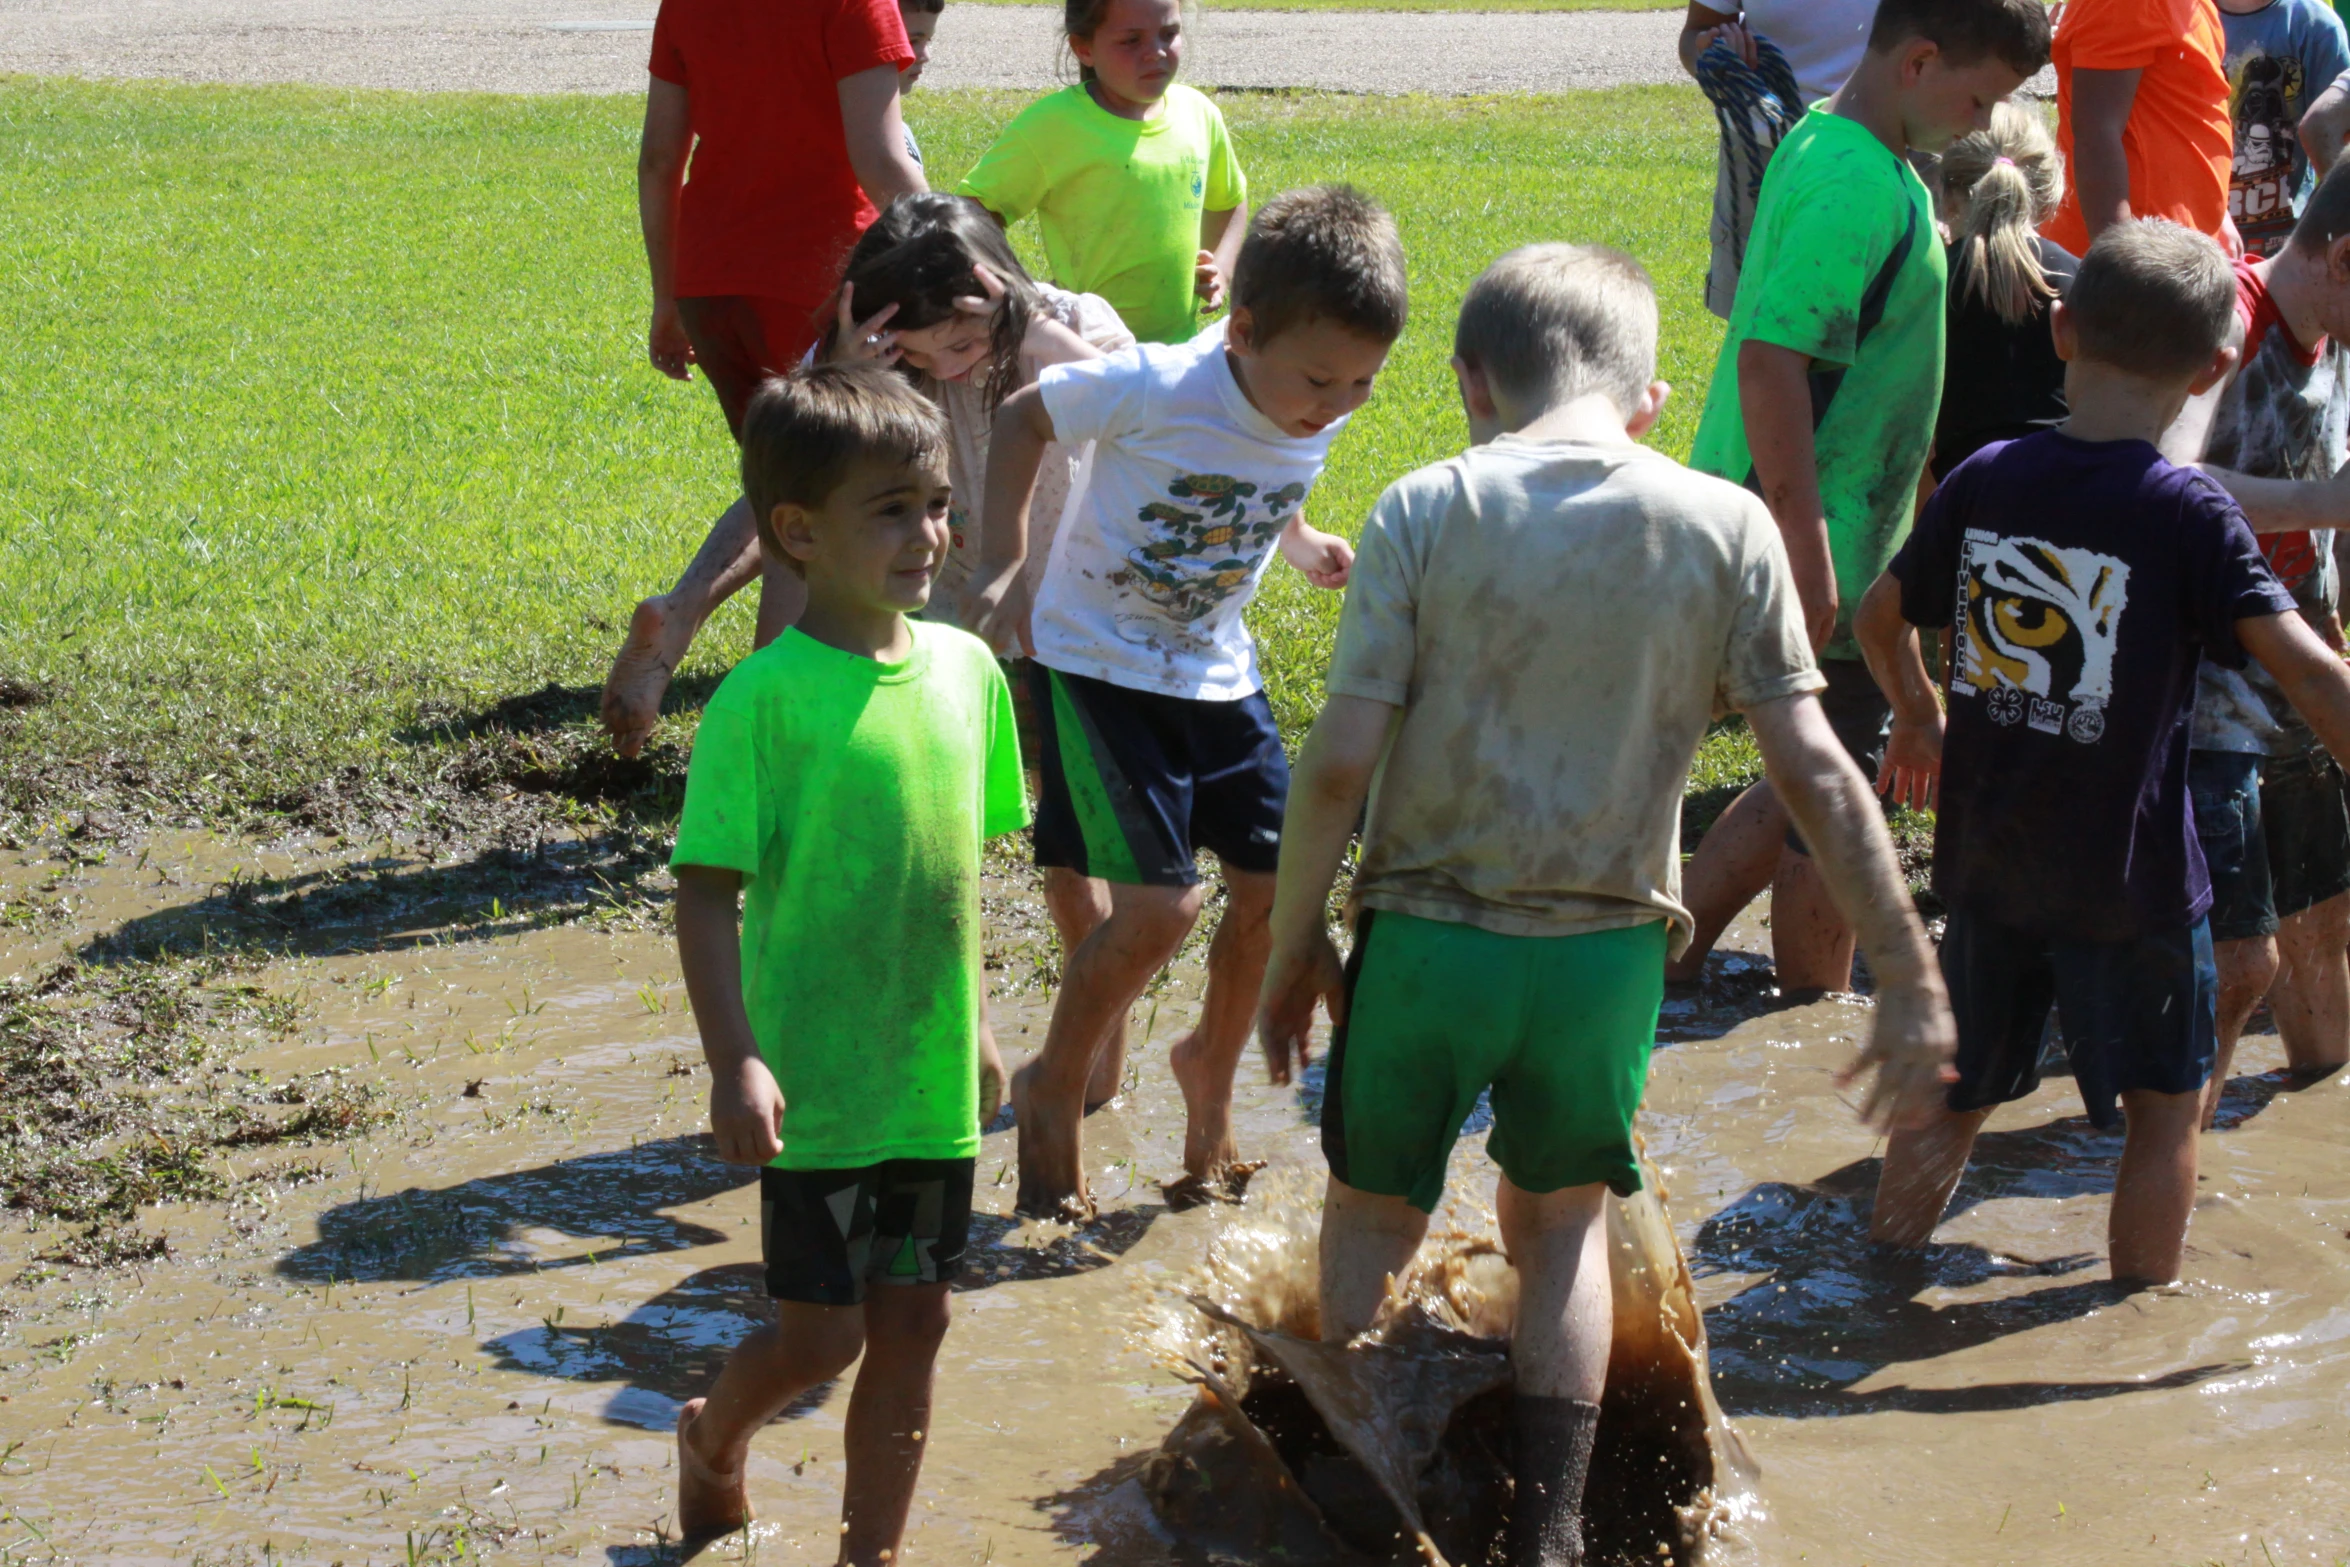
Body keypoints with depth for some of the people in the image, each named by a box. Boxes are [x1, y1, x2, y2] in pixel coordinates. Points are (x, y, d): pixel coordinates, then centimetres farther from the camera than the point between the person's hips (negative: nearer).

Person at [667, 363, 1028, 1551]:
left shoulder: (965, 668, 2)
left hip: (934, 1077, 5)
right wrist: (734, 1061, -22)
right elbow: (707, 891, -15)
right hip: (814, 1083, -5)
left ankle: (872, 1552, 26)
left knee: (913, 1322, 11)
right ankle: (713, 1440, 36)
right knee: (820, 1337, 4)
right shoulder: (765, 697, -16)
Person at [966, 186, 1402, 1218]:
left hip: (1216, 669, 6)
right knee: (1158, 907, -14)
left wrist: (1298, 540, 0)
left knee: (1272, 884, 3)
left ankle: (1211, 1065, 32)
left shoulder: (1314, 416, -7)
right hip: (1100, 662, -6)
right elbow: (1022, 419, -10)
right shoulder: (1152, 389, -26)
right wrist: (1002, 569, -13)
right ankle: (1052, 1090, 10)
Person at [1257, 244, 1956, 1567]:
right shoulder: (1726, 527, -5)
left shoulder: (1428, 510, -8)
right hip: (1608, 948, 1)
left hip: (1425, 933, -1)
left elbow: (1341, 762, -12)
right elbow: (1815, 773, -7)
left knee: (1374, 1218, 22)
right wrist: (1911, 977, -2)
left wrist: (1296, 943, 1)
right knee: (1562, 1221, 24)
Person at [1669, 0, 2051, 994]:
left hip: (1821, 541, 10)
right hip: (1818, 553, -10)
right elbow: (1771, 360, -28)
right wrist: (1809, 554, -27)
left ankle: (1667, 958, 25)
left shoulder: (1827, 145, 11)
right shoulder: (1860, 185, -21)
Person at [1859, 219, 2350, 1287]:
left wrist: (1917, 718, 29)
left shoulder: (1983, 480, -2)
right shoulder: (2190, 515, -15)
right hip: (2130, 879, -5)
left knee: (1955, 1090, 20)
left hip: (1987, 865, 5)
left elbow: (1880, 617, 11)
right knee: (2169, 1102, 13)